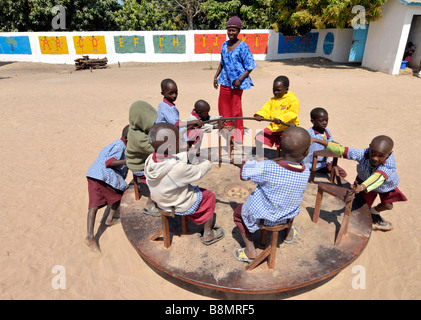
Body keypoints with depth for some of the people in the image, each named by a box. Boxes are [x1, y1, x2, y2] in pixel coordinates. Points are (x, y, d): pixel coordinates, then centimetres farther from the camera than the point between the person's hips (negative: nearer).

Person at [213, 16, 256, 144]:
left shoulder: (243, 46, -10)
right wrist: (216, 76, 14)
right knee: (223, 106, 12)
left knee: (236, 108, 0)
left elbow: (250, 66, -11)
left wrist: (240, 79, -21)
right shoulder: (224, 45, 9)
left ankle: (237, 136, 14)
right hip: (225, 81, 6)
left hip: (237, 82, -6)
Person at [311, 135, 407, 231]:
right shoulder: (363, 154, -39)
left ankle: (374, 212, 37)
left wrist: (362, 187, -85)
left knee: (388, 206, 3)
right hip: (365, 179, 1)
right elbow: (341, 150, -42)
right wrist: (317, 140, -48)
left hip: (386, 185, 0)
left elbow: (378, 177, -64)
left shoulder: (389, 165, -45)